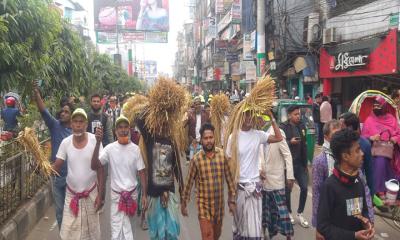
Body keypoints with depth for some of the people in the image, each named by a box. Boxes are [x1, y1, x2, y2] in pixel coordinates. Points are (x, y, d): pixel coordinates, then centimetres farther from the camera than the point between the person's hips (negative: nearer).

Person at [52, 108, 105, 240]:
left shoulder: (94, 140, -14)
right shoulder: (65, 142, -8)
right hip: (71, 193, 2)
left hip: (91, 192, -1)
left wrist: (100, 195, -9)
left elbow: (100, 169, -8)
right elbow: (56, 167, -5)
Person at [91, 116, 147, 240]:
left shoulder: (135, 149, -6)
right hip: (116, 194, -1)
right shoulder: (110, 148, -10)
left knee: (129, 227, 14)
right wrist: (98, 142, -28)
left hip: (132, 193, 1)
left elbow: (141, 172, 0)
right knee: (117, 230, 1)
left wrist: (144, 195, -2)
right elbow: (94, 166, -20)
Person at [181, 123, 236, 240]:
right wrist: (183, 203, 2)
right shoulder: (196, 159, -11)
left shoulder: (222, 154, -6)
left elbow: (229, 178, 1)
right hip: (204, 204, -2)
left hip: (219, 203, 3)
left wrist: (232, 200, 1)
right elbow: (189, 182, -2)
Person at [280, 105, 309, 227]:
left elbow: (304, 146, 13)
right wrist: (290, 142, -26)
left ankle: (300, 213, 19)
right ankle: (288, 213, 26)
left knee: (304, 187, 1)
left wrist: (305, 163, 13)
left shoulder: (301, 126, 8)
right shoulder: (283, 127, -10)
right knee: (288, 189, 6)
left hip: (299, 163, 5)